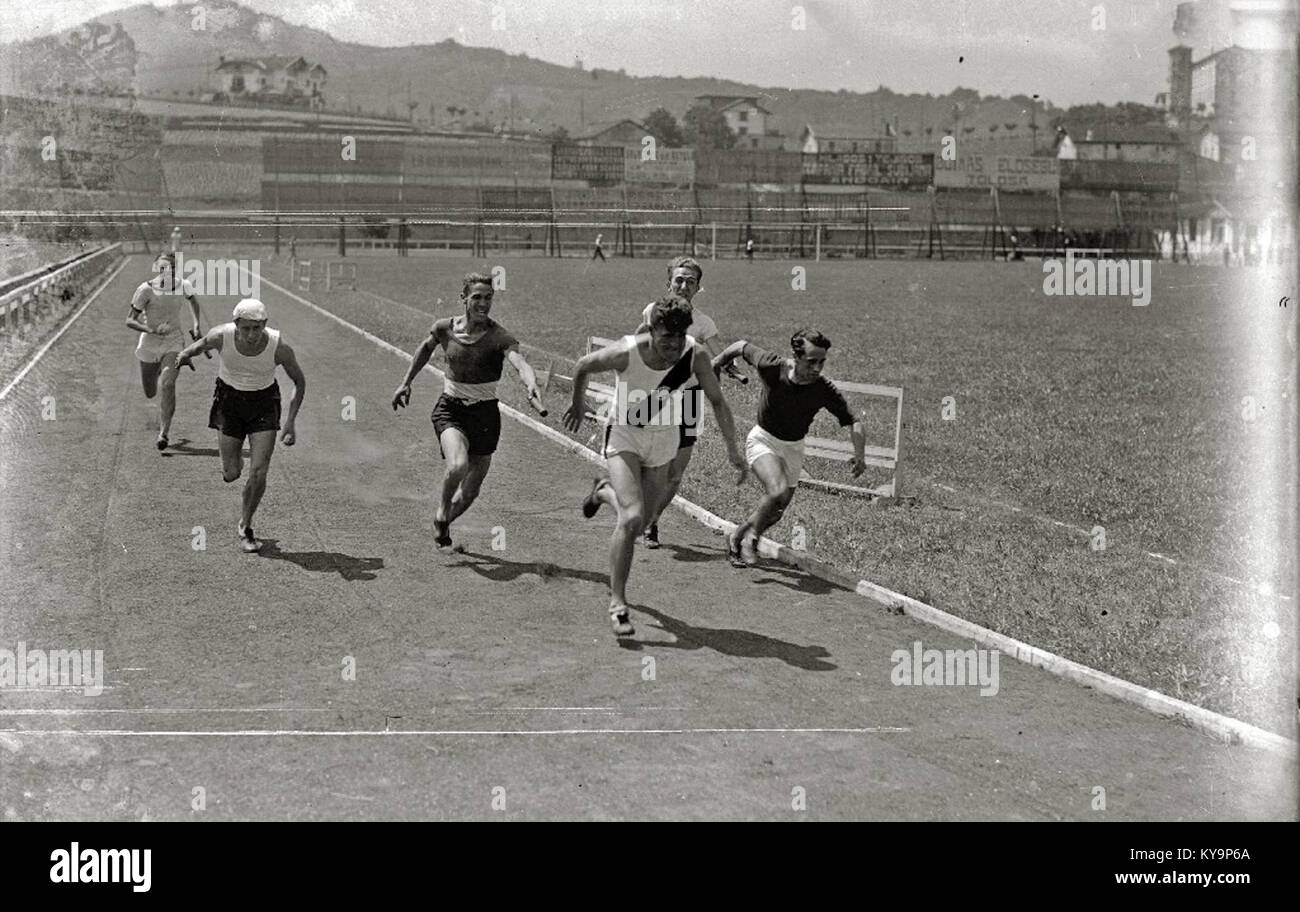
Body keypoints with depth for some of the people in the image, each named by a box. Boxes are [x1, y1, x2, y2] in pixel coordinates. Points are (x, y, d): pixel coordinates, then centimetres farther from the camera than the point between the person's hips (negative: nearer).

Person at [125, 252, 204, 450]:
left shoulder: (183, 285, -7)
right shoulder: (146, 290, -16)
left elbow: (192, 299, 19)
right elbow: (130, 320, -14)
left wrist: (197, 323, 9)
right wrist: (152, 330, -30)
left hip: (174, 343, 0)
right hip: (149, 345, 0)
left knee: (168, 385, -22)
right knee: (150, 393, 11)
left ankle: (164, 433, -19)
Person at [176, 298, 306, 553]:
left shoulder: (280, 348, -24)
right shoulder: (221, 336, -24)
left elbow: (299, 382, -8)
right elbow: (202, 344, 3)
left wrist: (290, 421, -13)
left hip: (264, 403, 0)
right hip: (229, 400, 1)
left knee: (259, 473, -10)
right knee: (231, 474, -1)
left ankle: (245, 527, 14)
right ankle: (232, 463, 38)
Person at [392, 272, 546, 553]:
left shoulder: (500, 336, -15)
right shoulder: (445, 328, -5)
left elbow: (520, 363, -34)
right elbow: (425, 348, 18)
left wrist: (531, 385, -54)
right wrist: (406, 383, 20)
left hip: (485, 414, 0)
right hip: (450, 409, 0)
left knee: (470, 492, 8)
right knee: (458, 465, -29)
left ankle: (442, 525, 39)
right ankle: (441, 513, 1)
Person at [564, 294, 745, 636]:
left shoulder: (695, 356, -20)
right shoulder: (626, 352, -27)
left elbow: (717, 401, -6)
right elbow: (582, 367, -7)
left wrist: (732, 450, -7)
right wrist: (578, 405, 9)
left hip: (662, 439, 4)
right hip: (623, 434, -3)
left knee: (640, 524, 11)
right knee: (631, 518, -21)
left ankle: (604, 492, 46)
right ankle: (617, 603, -10)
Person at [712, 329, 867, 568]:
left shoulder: (825, 391, -22)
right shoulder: (772, 367, -24)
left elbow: (855, 424, -21)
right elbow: (741, 346, -7)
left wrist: (858, 455, -39)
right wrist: (715, 365, 8)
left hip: (793, 448, 3)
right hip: (762, 439, -3)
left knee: (776, 512, 11)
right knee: (778, 491, -28)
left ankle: (738, 538, 38)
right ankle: (749, 537, -4)